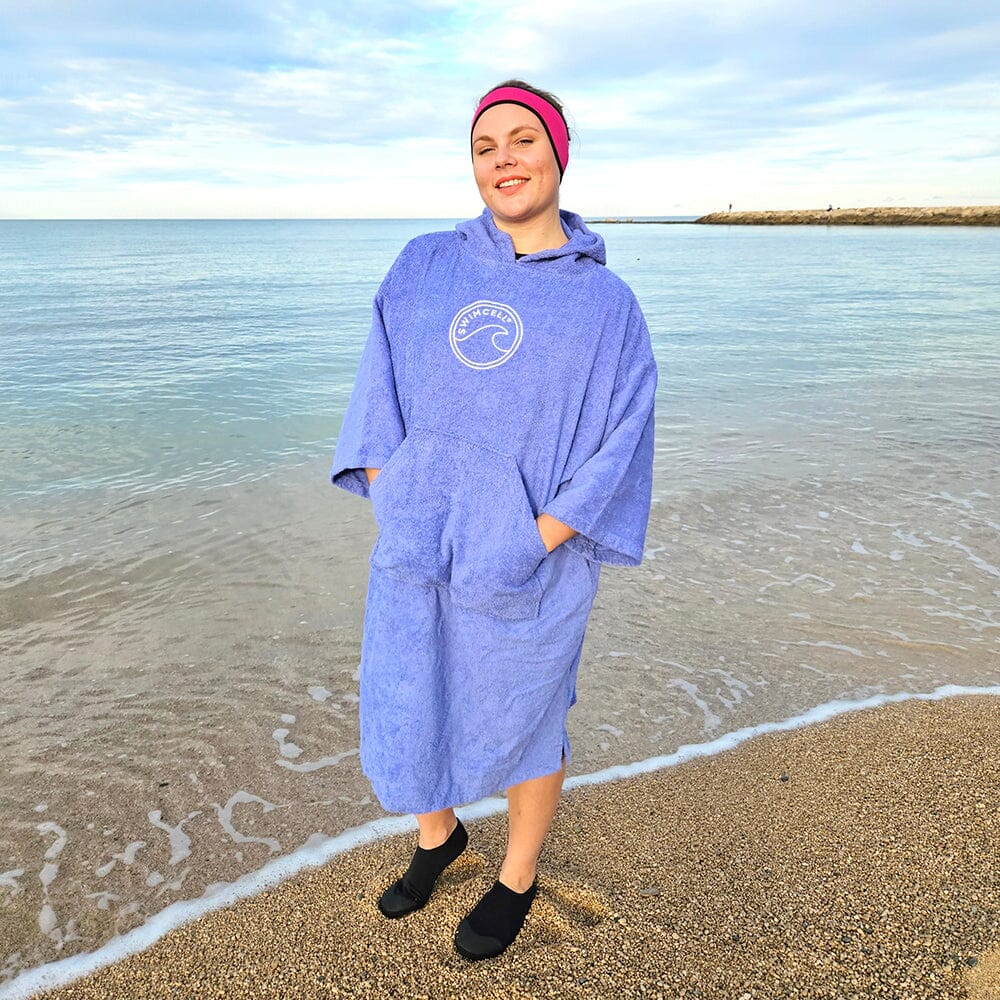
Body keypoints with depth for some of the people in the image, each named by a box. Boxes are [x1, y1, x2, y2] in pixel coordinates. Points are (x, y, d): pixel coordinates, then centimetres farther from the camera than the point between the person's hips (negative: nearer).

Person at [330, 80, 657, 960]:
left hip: (523, 565, -3)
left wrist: (541, 541, -15)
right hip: (416, 548, 4)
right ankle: (438, 836, 48)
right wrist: (388, 497, -5)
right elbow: (381, 392, 5)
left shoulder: (604, 302, -3)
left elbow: (620, 440, -7)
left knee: (520, 723, 14)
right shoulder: (423, 269, 5)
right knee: (404, 712, 16)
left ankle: (518, 879, 42)